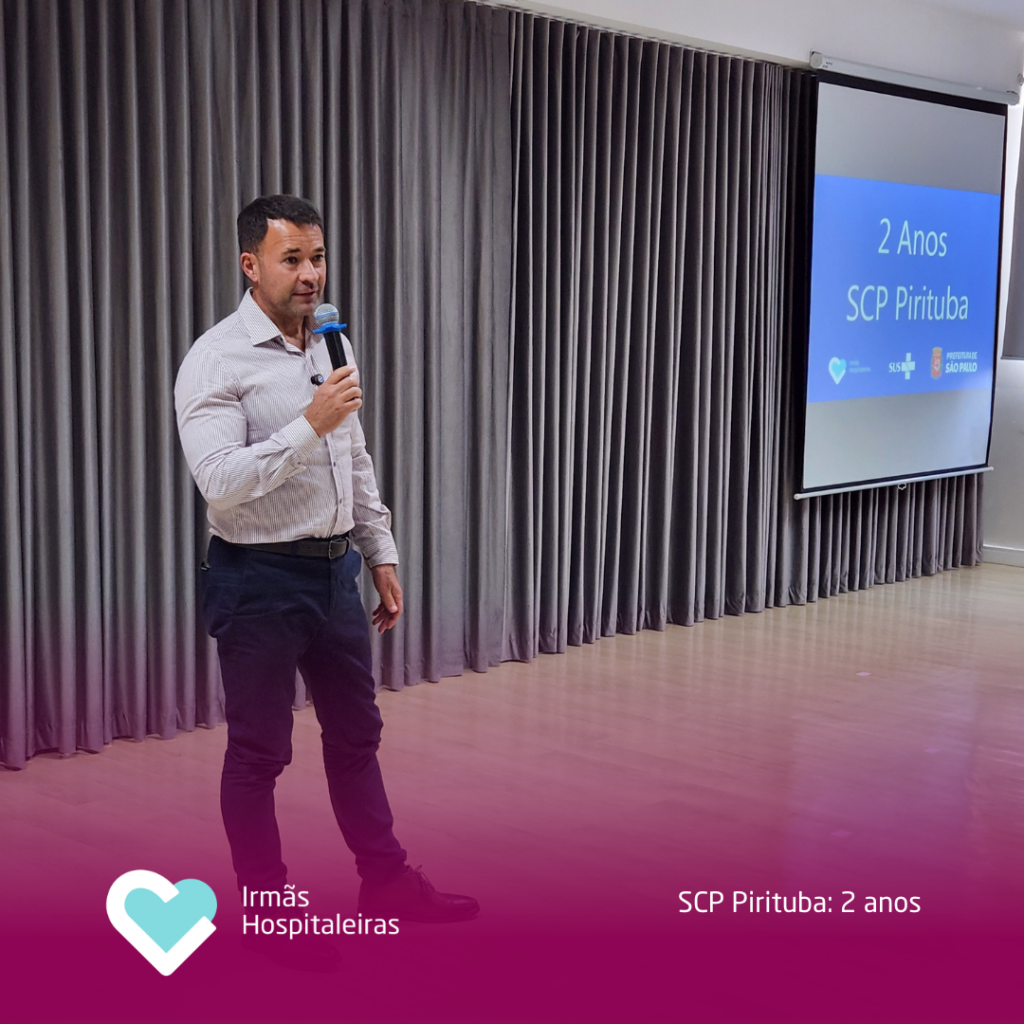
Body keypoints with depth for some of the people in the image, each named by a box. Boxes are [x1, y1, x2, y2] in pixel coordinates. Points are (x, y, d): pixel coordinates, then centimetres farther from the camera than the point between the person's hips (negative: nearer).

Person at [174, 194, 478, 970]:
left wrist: (382, 555, 15)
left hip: (334, 569, 7)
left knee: (356, 731, 16)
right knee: (260, 752, 5)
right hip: (260, 579, -7)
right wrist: (310, 424, -30)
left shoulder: (333, 347, 9)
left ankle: (386, 882, 30)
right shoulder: (217, 362, -15)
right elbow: (220, 483, -25)